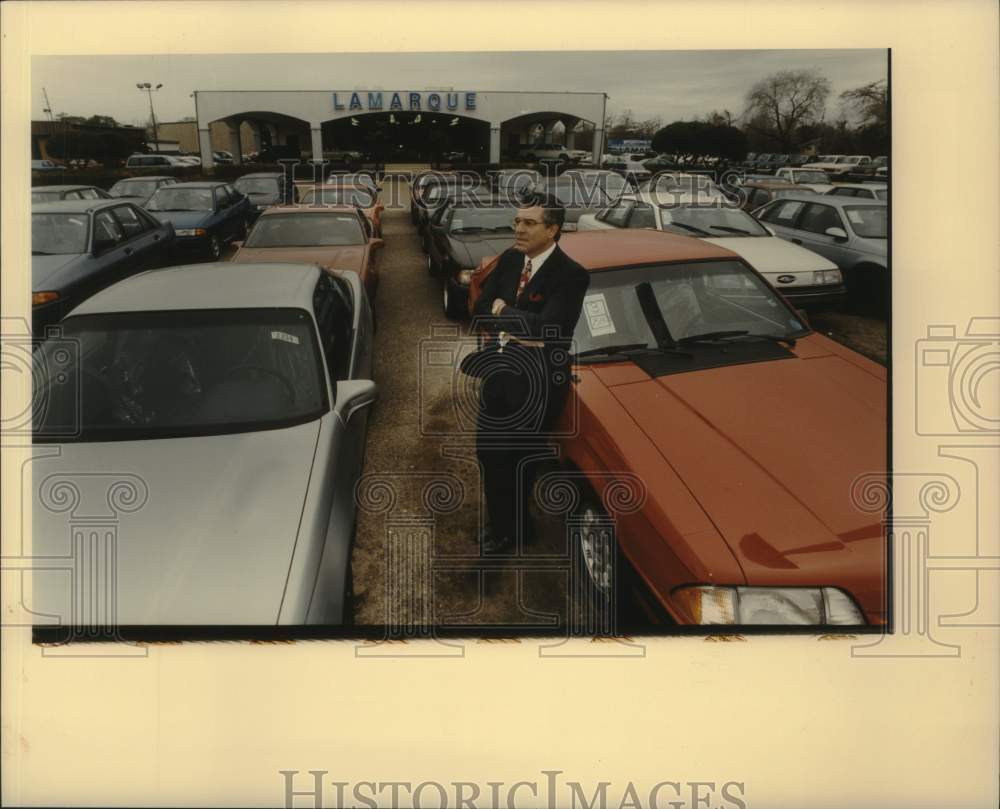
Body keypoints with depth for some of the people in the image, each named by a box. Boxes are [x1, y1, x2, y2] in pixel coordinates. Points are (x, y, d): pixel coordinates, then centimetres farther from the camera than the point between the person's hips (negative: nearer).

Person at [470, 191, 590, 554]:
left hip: (536, 379, -6)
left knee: (517, 457, 8)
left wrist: (502, 312, -14)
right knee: (489, 451, 13)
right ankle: (502, 523, 34)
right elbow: (480, 309, 4)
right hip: (498, 371, 6)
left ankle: (512, 530, 30)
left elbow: (545, 327, -28)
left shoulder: (570, 275, -18)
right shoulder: (510, 259, 4)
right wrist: (517, 327, -13)